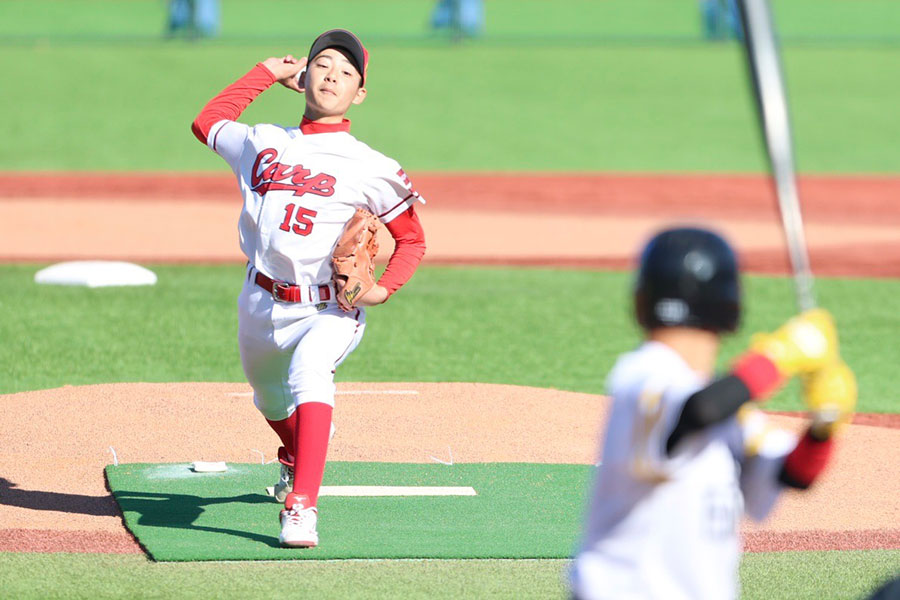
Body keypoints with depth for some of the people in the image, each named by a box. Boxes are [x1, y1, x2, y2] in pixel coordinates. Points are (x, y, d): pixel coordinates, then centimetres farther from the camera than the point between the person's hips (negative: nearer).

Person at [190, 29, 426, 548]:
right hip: (261, 306, 5)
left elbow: (413, 240, 3)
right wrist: (266, 73, 23)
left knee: (309, 369, -35)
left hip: (329, 314, -5)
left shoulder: (370, 168, -3)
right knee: (272, 401, 23)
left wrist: (384, 289, -15)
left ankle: (302, 509, -43)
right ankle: (295, 459, 61)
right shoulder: (262, 143, 9)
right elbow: (207, 122, 28)